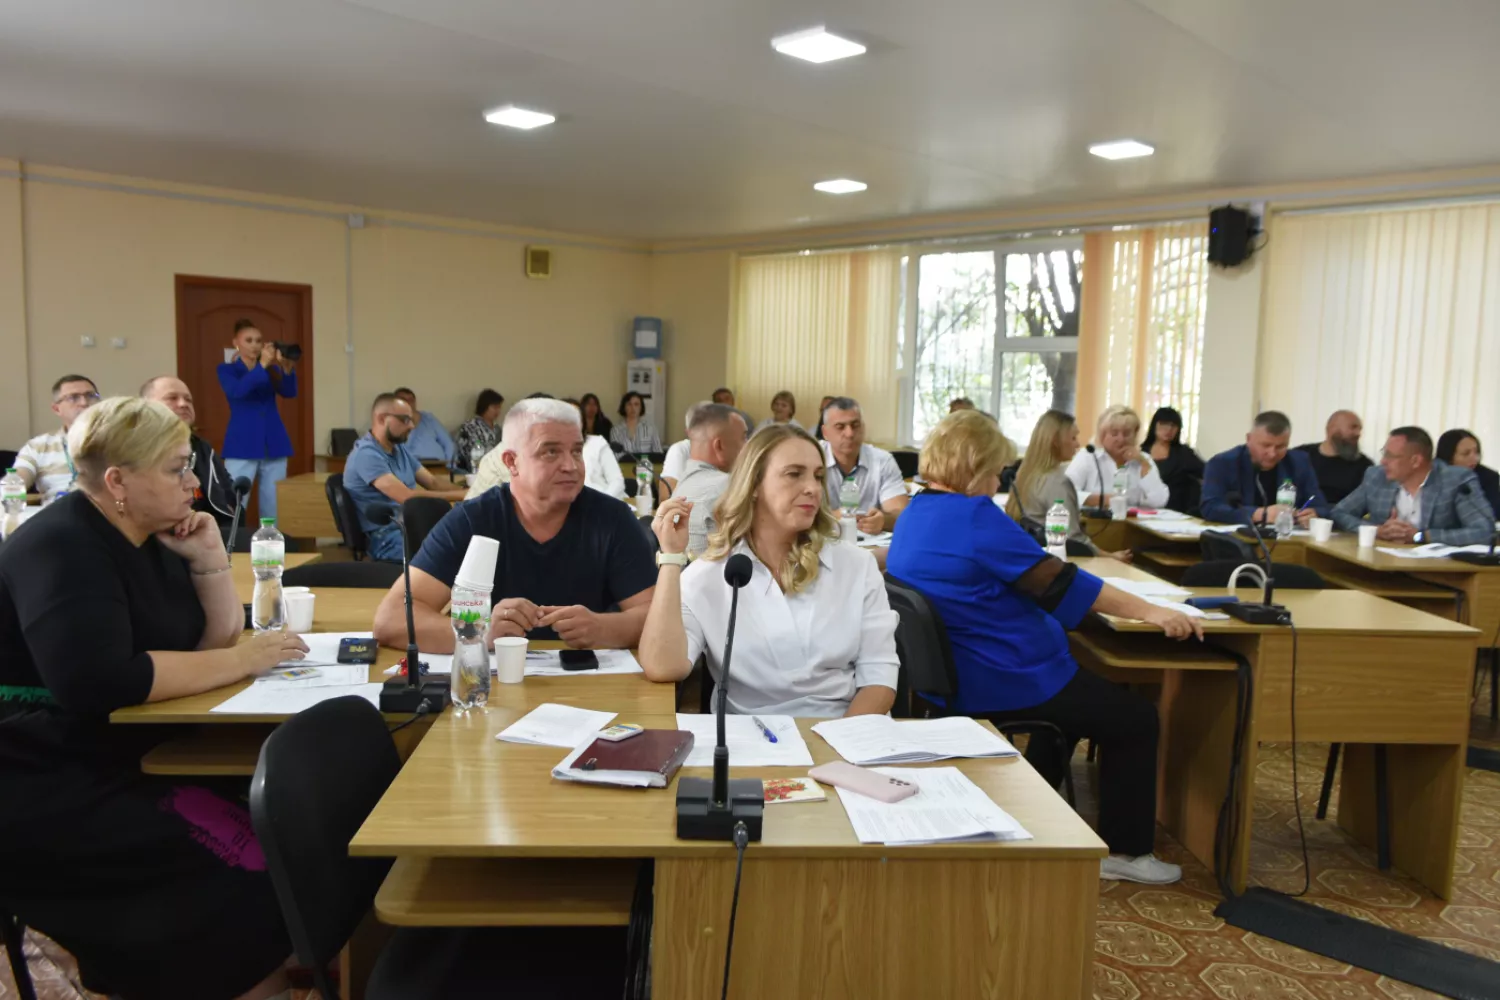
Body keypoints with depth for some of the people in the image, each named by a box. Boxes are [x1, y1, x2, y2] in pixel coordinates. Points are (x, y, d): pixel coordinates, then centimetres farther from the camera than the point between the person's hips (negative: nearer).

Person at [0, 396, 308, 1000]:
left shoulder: (151, 538, 9)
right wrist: (244, 661, -23)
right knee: (247, 867, -24)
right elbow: (102, 681, -30)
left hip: (128, 758, 8)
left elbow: (215, 639, 11)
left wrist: (211, 560, -4)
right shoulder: (61, 548, -17)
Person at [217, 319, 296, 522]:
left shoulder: (272, 370, 12)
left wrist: (287, 368, -24)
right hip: (242, 447, -3)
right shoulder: (227, 369, 6)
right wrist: (262, 365, -24)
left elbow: (289, 392, -6)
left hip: (274, 446, 3)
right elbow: (236, 391, -16)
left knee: (274, 509, 2)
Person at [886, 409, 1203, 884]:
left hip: (952, 681, 10)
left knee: (1086, 693, 33)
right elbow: (1058, 581, -20)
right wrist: (1149, 611, -14)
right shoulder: (973, 517, -22)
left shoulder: (914, 514, 8)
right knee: (1135, 718, 8)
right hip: (1005, 683, -10)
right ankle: (1124, 852, 16)